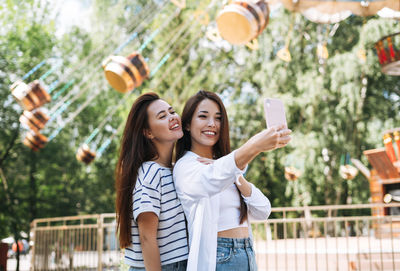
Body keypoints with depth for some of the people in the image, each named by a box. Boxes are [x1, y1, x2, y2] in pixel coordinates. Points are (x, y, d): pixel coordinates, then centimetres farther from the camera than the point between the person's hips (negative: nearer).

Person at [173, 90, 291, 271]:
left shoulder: (223, 163, 13)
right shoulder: (185, 166, -10)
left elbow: (262, 212, 3)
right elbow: (209, 181, -35)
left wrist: (237, 177, -13)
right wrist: (253, 147, -49)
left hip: (247, 256, 7)